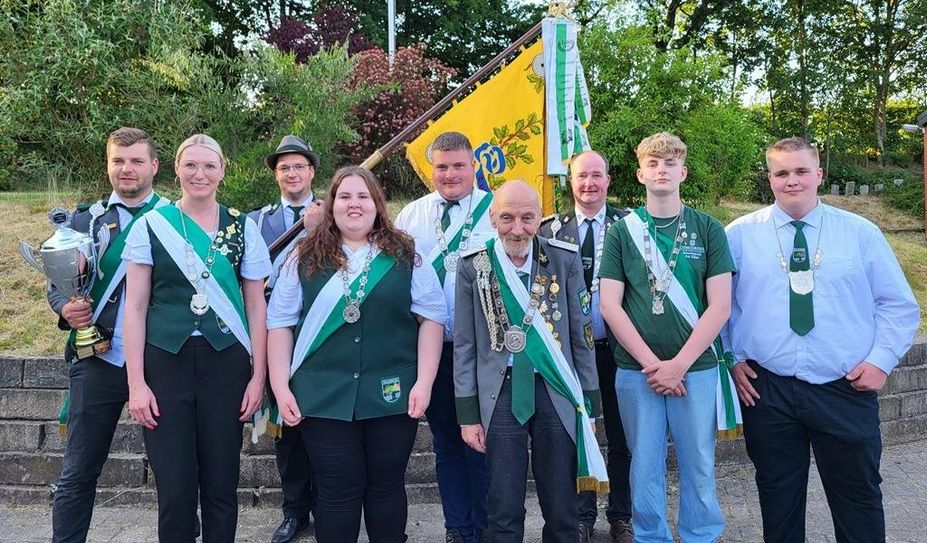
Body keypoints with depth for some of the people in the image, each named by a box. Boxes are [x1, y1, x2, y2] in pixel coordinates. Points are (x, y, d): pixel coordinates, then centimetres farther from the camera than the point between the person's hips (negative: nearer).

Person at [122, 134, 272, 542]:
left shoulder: (243, 228, 4)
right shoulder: (151, 225, 3)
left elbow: (255, 306, 5)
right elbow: (135, 307, 1)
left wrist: (258, 376, 0)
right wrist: (136, 383, -4)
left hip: (225, 363, 1)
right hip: (165, 361, 0)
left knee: (221, 485, 6)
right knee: (175, 488, 3)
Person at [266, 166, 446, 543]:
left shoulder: (406, 256, 3)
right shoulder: (305, 258, 4)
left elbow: (431, 316, 0)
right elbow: (280, 322, 4)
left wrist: (424, 382, -7)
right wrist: (281, 386, -2)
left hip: (392, 394, 0)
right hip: (323, 396, 0)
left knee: (386, 486, 12)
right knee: (337, 492, 9)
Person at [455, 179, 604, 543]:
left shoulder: (565, 259, 0)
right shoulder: (473, 266, -1)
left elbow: (581, 336, 4)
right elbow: (464, 346, 1)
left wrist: (589, 404, 5)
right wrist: (468, 414, -1)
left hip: (556, 392, 1)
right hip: (501, 394, 0)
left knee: (562, 511, 11)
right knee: (504, 512, 7)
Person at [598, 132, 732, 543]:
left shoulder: (708, 230, 3)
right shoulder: (621, 232, 3)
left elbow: (720, 305, -2)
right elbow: (609, 305, -2)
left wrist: (679, 364, -10)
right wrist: (650, 363, -9)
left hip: (695, 367, 0)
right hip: (636, 369, 0)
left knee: (699, 466, 9)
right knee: (645, 466, 9)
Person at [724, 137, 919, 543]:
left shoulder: (861, 233, 3)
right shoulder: (740, 234, 1)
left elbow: (900, 305, 7)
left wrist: (881, 359, -4)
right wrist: (731, 358, -1)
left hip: (847, 389, 1)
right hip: (766, 391, 0)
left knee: (859, 497, 13)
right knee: (778, 497, 15)